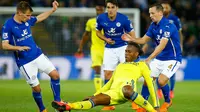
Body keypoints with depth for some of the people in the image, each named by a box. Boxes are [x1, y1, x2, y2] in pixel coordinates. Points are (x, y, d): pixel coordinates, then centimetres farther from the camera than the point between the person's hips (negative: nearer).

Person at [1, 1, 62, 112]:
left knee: (55, 74, -3)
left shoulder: (27, 20, 2)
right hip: (25, 62, -6)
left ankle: (57, 102, 13)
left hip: (38, 55, 6)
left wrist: (53, 10, 21)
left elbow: (39, 18, 24)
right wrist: (19, 47, -35)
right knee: (36, 88, -3)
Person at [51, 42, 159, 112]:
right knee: (95, 100, -24)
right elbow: (110, 83, 40)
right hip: (113, 92, 5)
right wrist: (95, 94, 29)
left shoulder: (141, 65, 22)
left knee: (126, 91, -45)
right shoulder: (120, 65, 39)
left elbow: (150, 83, 15)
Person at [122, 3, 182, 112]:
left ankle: (167, 101, 8)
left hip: (172, 58, -8)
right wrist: (131, 39, -10)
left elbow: (162, 45, -32)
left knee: (161, 81, -20)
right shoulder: (153, 25, 1)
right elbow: (144, 40, 8)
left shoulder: (168, 26, -25)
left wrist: (149, 59, -37)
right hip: (159, 58, 8)